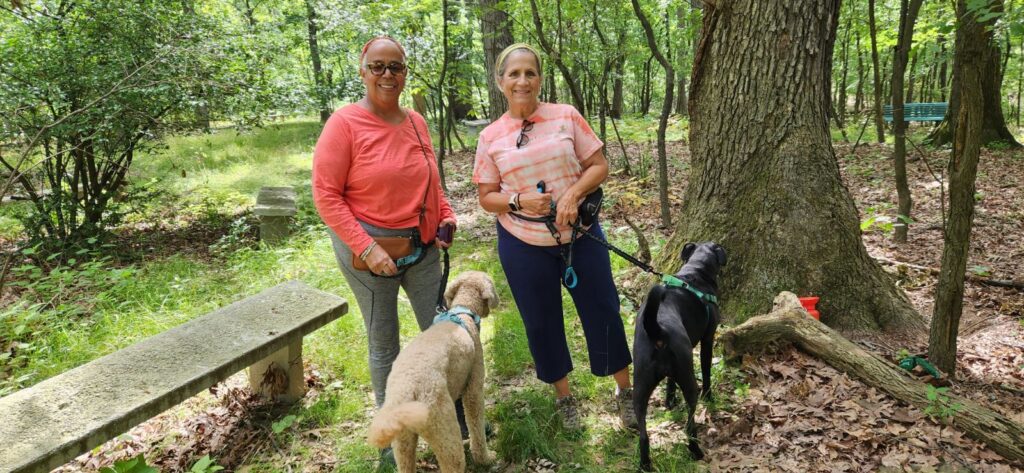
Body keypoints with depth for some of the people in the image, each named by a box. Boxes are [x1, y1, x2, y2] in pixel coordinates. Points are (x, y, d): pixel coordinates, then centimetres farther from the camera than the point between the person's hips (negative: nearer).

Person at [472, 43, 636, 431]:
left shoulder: (567, 117, -3)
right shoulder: (491, 137, -2)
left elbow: (599, 166, -1)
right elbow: (486, 197, 1)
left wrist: (573, 193, -19)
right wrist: (519, 201, -18)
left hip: (581, 235, 0)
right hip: (524, 245, 0)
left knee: (603, 311, 8)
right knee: (541, 323, 12)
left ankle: (624, 391, 30)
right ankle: (563, 396, 35)